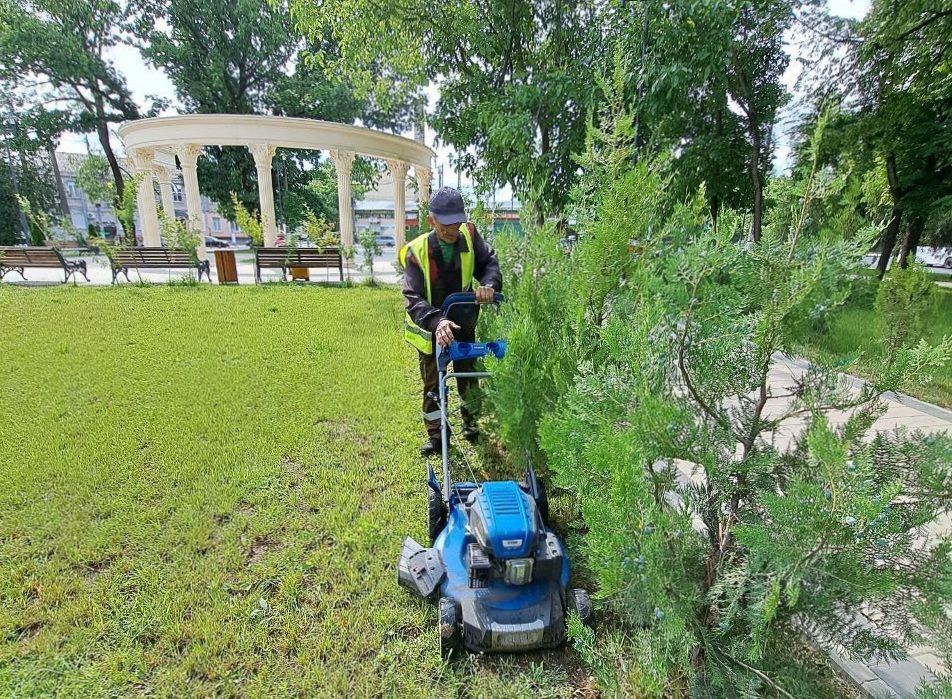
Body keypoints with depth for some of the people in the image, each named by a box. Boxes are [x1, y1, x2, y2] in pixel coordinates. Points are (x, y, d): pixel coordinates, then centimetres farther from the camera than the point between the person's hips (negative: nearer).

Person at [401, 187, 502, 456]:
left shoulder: (469, 235, -14)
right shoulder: (416, 251, -24)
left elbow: (489, 262, -3)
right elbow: (413, 298, -30)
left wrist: (488, 284, -27)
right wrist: (437, 322, -48)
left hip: (464, 325, 3)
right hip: (430, 329, -3)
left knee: (468, 376, 18)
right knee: (432, 383, 8)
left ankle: (470, 421, 42)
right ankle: (435, 434, 26)